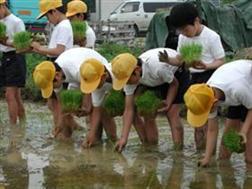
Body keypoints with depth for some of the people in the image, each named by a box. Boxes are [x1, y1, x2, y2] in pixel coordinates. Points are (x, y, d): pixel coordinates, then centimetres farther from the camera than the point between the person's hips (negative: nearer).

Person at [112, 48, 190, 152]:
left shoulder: (157, 67, -44)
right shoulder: (129, 76, -25)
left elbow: (174, 83, -20)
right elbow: (129, 110, -21)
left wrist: (168, 104, -28)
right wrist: (123, 138, -24)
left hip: (176, 73, -5)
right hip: (155, 81, 5)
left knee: (172, 113, -18)